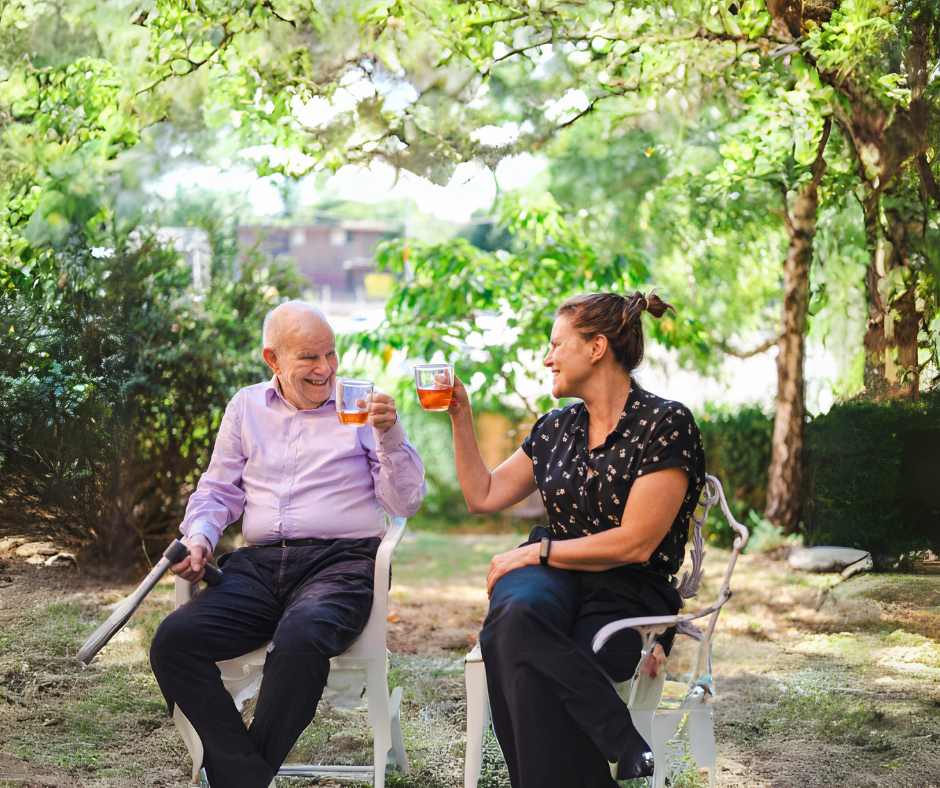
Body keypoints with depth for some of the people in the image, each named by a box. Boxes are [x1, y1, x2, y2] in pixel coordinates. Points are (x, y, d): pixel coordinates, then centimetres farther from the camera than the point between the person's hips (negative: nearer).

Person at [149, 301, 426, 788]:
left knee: (299, 640, -37)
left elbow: (405, 503, 6)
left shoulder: (360, 407, 11)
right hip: (259, 565, 4)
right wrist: (199, 537, 3)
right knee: (173, 640, -23)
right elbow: (218, 490, 23)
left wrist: (391, 436, -10)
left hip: (340, 562, -3)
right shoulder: (247, 407, 20)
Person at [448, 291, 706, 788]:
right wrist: (460, 416, 17)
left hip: (630, 593, -5)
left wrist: (536, 552, -9)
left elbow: (635, 543, -12)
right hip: (557, 579, 5)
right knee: (519, 611, -35)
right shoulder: (556, 429, 16)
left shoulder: (666, 425, -5)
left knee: (531, 670, -36)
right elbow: (483, 496, 24)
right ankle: (622, 745, -35)